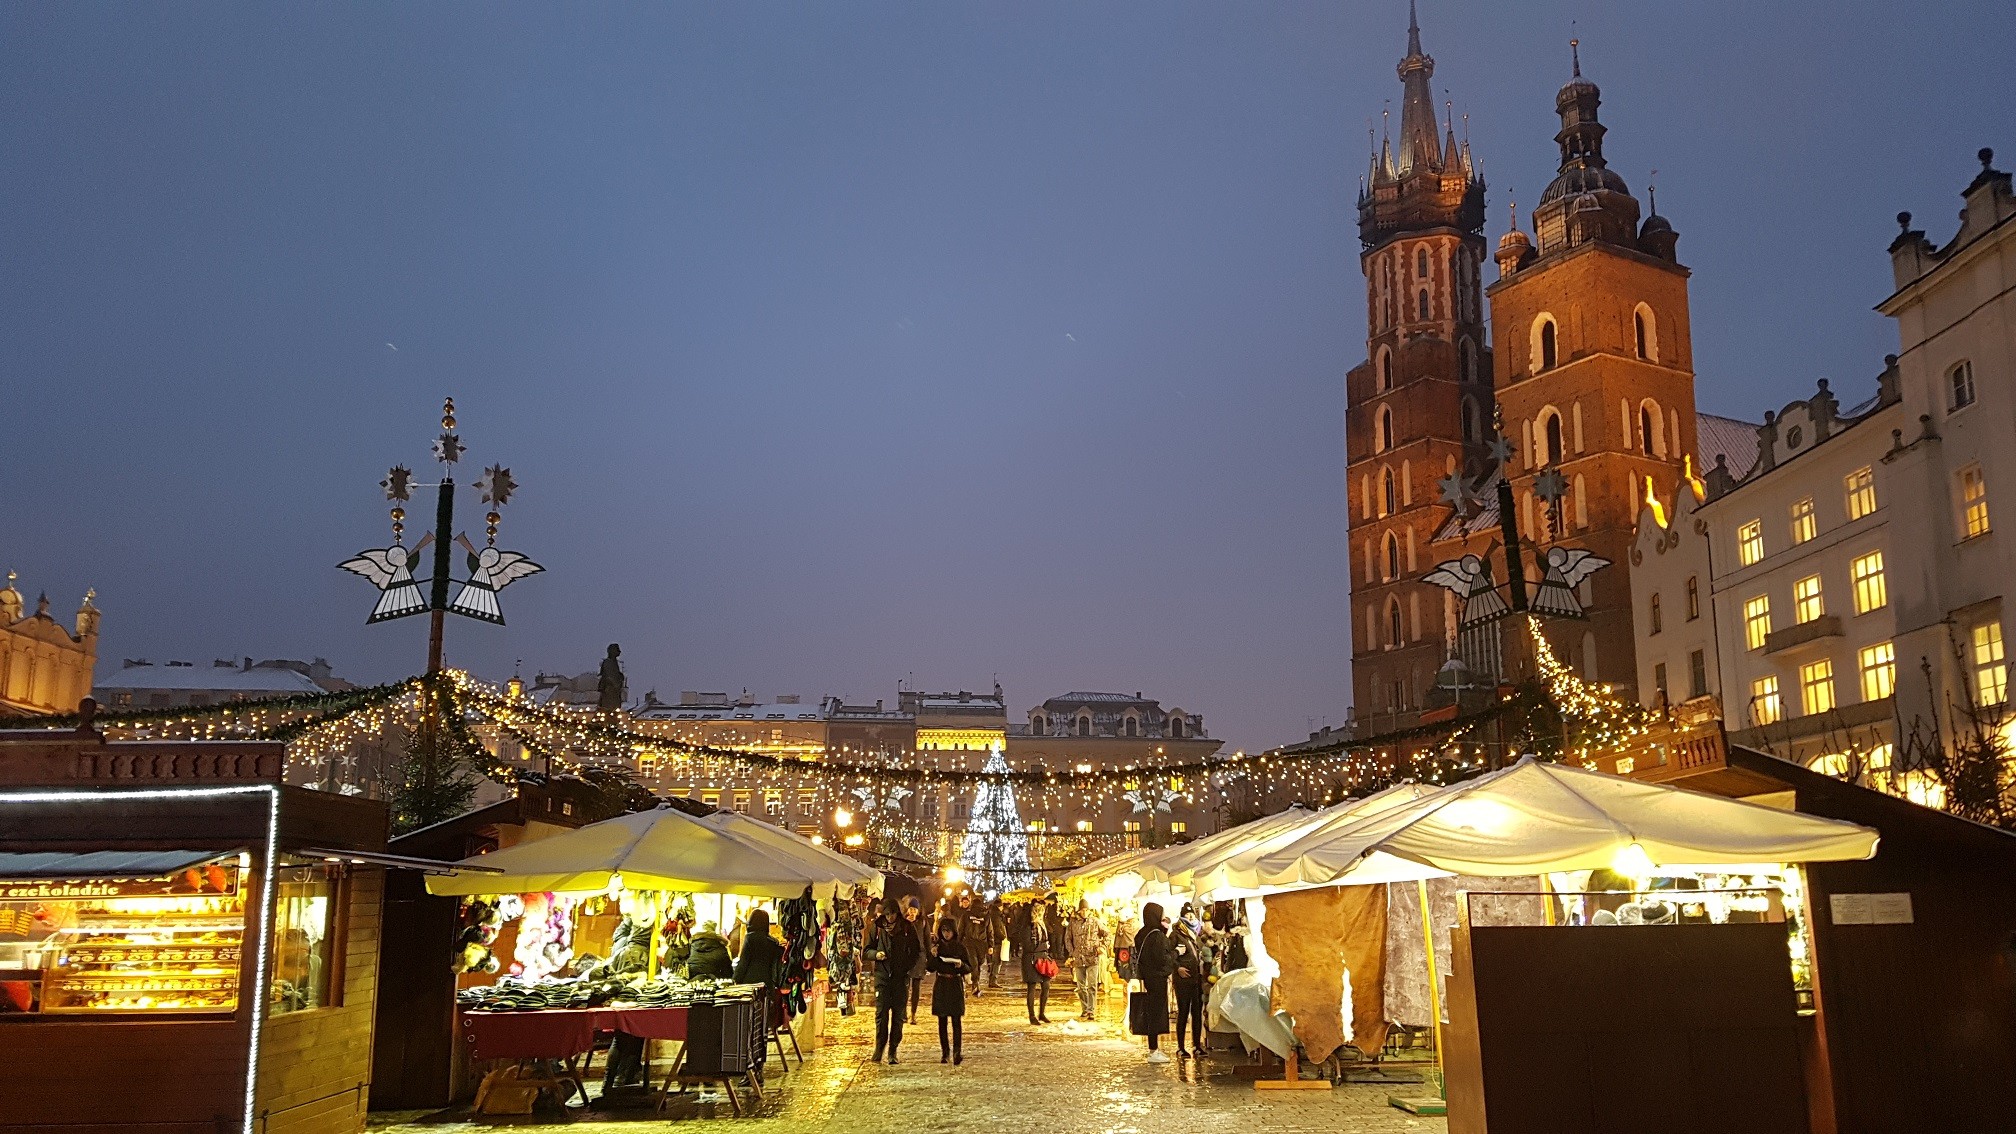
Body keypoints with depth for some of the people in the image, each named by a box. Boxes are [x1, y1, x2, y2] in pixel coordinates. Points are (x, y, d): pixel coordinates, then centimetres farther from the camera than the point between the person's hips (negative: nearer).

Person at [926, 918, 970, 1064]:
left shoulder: (960, 947, 2)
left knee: (956, 1020, -9)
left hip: (956, 985, -2)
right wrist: (933, 956, -15)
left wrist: (961, 965, -17)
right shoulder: (937, 947, 5)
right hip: (941, 985, 2)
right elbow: (931, 968, 2)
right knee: (942, 1021, 4)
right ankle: (945, 1051, 12)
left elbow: (970, 968, 3)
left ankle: (957, 1052, -15)